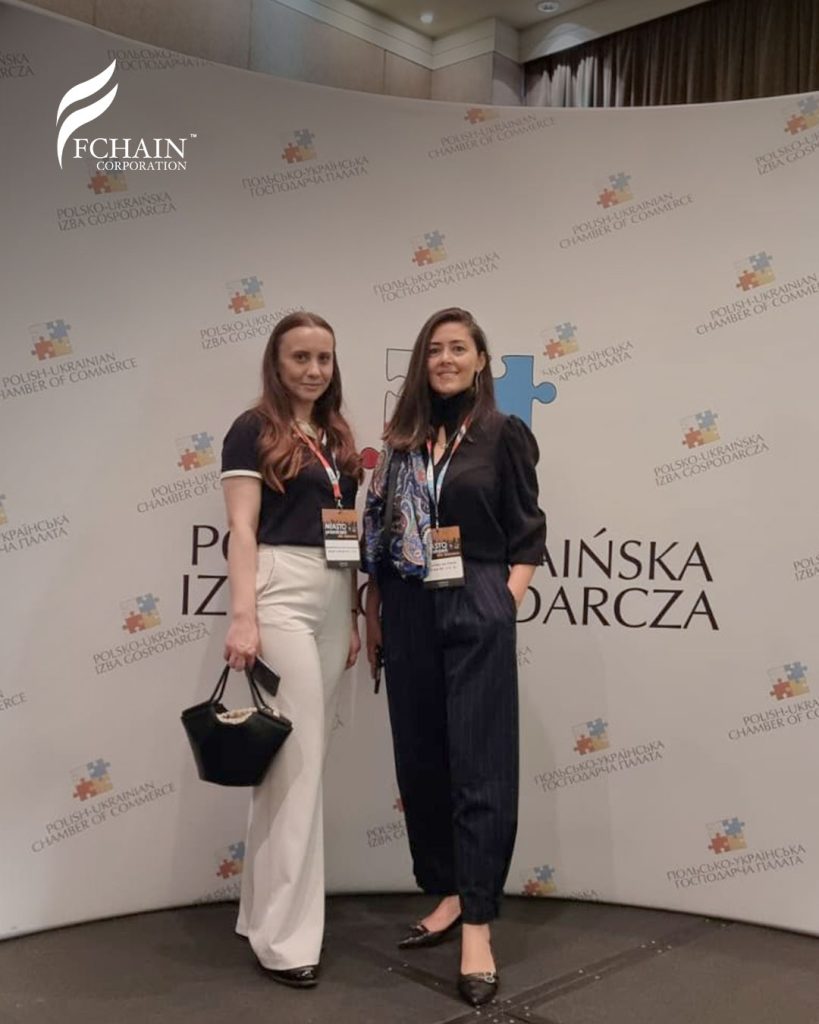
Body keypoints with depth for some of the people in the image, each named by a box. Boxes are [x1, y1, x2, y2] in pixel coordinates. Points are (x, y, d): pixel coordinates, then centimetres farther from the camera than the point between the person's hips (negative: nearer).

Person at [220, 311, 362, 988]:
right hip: (279, 593, -7)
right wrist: (242, 616, -18)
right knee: (297, 759, -7)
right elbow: (243, 530, -9)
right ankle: (285, 936, 4)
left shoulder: (338, 437, 17)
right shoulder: (253, 431, -2)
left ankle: (265, 912, 25)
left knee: (304, 757, 11)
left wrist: (354, 615, 14)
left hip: (334, 601, 7)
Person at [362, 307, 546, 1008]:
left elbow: (527, 535, 0)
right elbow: (377, 535, 11)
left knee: (479, 765, -3)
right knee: (420, 759, 10)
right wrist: (373, 617, 7)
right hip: (408, 613, 5)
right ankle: (449, 895, 27)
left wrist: (504, 605, -9)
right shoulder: (401, 439, 11)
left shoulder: (504, 435, 1)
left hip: (476, 612, -4)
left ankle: (478, 929, 4)